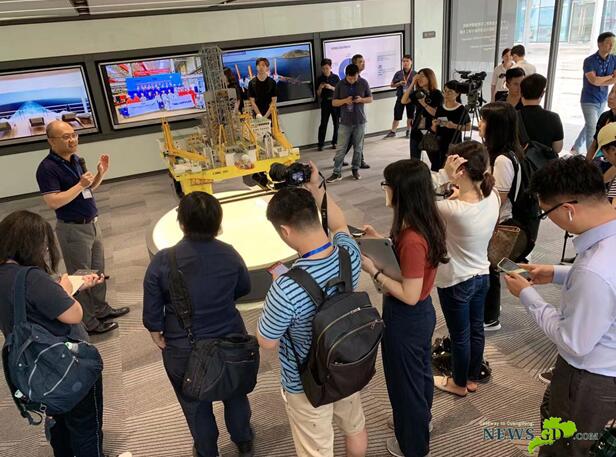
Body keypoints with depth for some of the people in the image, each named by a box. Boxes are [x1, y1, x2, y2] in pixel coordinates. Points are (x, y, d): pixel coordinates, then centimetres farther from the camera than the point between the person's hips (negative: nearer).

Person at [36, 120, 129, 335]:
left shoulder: (75, 159, 7)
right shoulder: (47, 168, -17)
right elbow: (53, 202, -23)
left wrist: (101, 173, -1)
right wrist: (81, 185, -25)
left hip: (91, 224, 8)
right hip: (72, 229, -8)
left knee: (98, 271, 19)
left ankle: (101, 309, 35)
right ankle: (88, 322, 16)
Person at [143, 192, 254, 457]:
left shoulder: (162, 261, -23)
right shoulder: (229, 255, -16)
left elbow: (152, 311, -14)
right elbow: (243, 289, 3)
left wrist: (156, 334, 5)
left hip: (184, 350, -2)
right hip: (230, 340, 2)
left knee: (195, 404, 24)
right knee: (236, 393, 27)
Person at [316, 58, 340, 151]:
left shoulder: (335, 77, 2)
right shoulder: (320, 79, 3)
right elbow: (318, 94, 5)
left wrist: (331, 87, -14)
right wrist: (320, 88, -15)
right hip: (325, 103, 0)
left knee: (336, 123, 3)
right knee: (323, 124, -4)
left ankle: (334, 142, 15)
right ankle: (320, 144, 0)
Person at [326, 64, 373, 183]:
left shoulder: (364, 83, -2)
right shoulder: (340, 85, -3)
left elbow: (370, 99, 6)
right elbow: (334, 102, 1)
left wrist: (361, 99, -15)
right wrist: (344, 101, -18)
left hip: (360, 121, 1)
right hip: (345, 122, -1)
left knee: (358, 148, 9)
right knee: (341, 148, 0)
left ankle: (355, 169, 23)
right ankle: (337, 172, 5)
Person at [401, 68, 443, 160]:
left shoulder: (437, 94, -6)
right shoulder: (417, 93, 7)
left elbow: (437, 113, -15)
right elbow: (403, 101, -8)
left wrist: (424, 103, -23)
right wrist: (412, 84, -8)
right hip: (416, 130, 4)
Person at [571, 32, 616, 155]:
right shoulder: (589, 61, -14)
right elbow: (594, 80, -22)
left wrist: (600, 81, -19)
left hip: (602, 100, 6)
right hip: (589, 100, -6)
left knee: (589, 126, 18)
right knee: (593, 129, -7)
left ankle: (576, 148, 36)